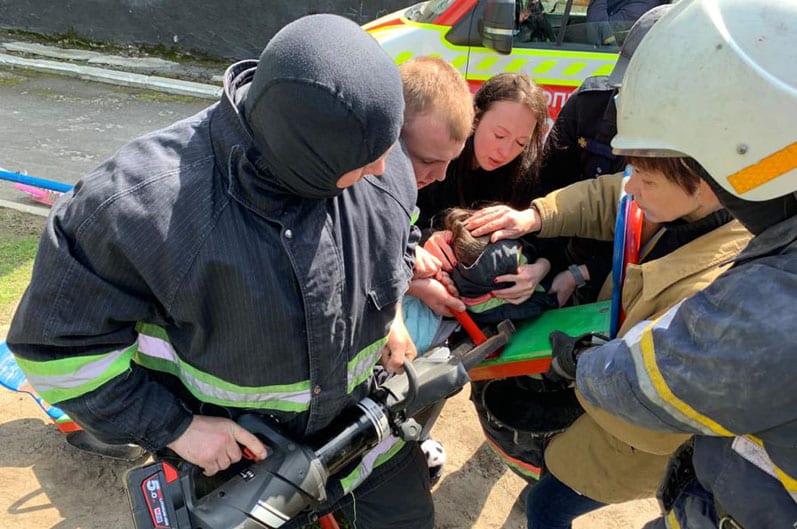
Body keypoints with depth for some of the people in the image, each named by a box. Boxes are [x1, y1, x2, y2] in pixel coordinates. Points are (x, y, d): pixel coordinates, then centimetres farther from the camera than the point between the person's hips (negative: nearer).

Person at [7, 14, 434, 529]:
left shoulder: (379, 163, -18)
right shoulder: (143, 202, -33)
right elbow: (59, 340, -19)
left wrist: (391, 309, -3)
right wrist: (173, 427, -18)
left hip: (365, 414, 4)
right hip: (230, 448, -3)